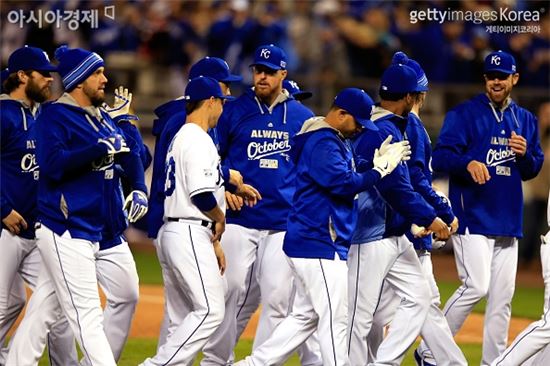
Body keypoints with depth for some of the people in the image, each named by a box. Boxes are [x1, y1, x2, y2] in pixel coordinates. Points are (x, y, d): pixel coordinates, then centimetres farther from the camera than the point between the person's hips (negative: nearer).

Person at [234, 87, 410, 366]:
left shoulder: (335, 141, 19)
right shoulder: (323, 143, -15)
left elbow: (347, 176, 17)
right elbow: (342, 183, -25)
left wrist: (376, 162, 2)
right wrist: (380, 169, -17)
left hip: (306, 242, 11)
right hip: (320, 243, -11)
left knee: (305, 316, 14)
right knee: (336, 319, -7)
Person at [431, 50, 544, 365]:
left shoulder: (525, 120, 15)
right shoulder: (464, 114, -2)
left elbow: (533, 170, 17)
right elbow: (441, 158, -11)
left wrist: (524, 153, -5)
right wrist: (468, 163, -30)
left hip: (508, 220, 6)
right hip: (472, 217, -6)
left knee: (503, 296, 6)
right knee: (476, 286, -16)